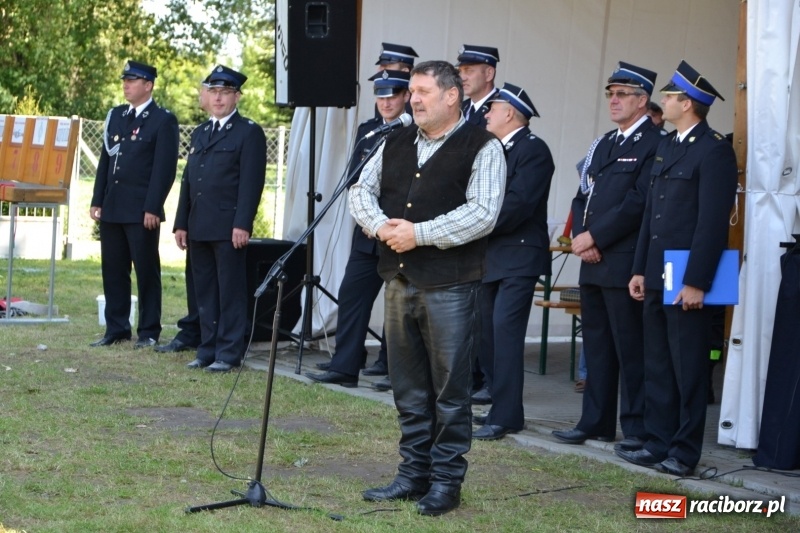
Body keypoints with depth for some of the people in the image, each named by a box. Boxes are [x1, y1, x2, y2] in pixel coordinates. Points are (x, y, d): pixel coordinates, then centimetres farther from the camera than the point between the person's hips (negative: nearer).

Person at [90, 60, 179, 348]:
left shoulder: (163, 120, -4)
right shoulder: (116, 116, 15)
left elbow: (165, 168, -10)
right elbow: (105, 160, 16)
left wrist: (153, 208, -16)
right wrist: (97, 201, 10)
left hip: (142, 210, -6)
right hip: (112, 208, 6)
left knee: (146, 271, 1)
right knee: (113, 269, 9)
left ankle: (148, 331, 8)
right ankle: (116, 328, 17)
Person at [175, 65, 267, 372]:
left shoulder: (249, 133, -2)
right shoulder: (199, 134, 20)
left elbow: (252, 182, -10)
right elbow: (187, 182, 20)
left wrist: (242, 224, -17)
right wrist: (181, 223, 13)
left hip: (228, 228, -7)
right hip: (199, 228, 7)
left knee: (231, 292, -2)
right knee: (204, 292, 9)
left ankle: (229, 353, 2)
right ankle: (207, 350, 15)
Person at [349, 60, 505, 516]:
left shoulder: (481, 148, -6)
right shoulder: (396, 144, 14)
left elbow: (482, 213, -16)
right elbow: (363, 190, 12)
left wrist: (420, 233, -18)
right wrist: (381, 226, -8)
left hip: (450, 285, -6)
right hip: (399, 279, 6)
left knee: (450, 388, 0)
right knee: (408, 386, 13)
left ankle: (446, 482, 9)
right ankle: (413, 474, 23)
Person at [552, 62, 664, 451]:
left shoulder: (654, 143, -8)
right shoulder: (603, 145, 19)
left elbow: (638, 203, -16)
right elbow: (582, 196, 18)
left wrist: (594, 237, -14)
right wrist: (580, 236, 0)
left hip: (625, 263, -8)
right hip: (593, 262, 8)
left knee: (630, 347, -4)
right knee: (596, 343, 12)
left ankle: (637, 428, 4)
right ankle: (595, 422, 18)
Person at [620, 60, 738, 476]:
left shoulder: (714, 150, -12)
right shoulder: (666, 146, 15)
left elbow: (713, 221, -17)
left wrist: (696, 282, -20)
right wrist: (640, 269, 14)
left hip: (687, 279, -8)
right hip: (657, 277, 8)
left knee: (688, 369, 0)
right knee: (656, 366, 12)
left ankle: (684, 451, 9)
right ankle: (658, 443, 20)